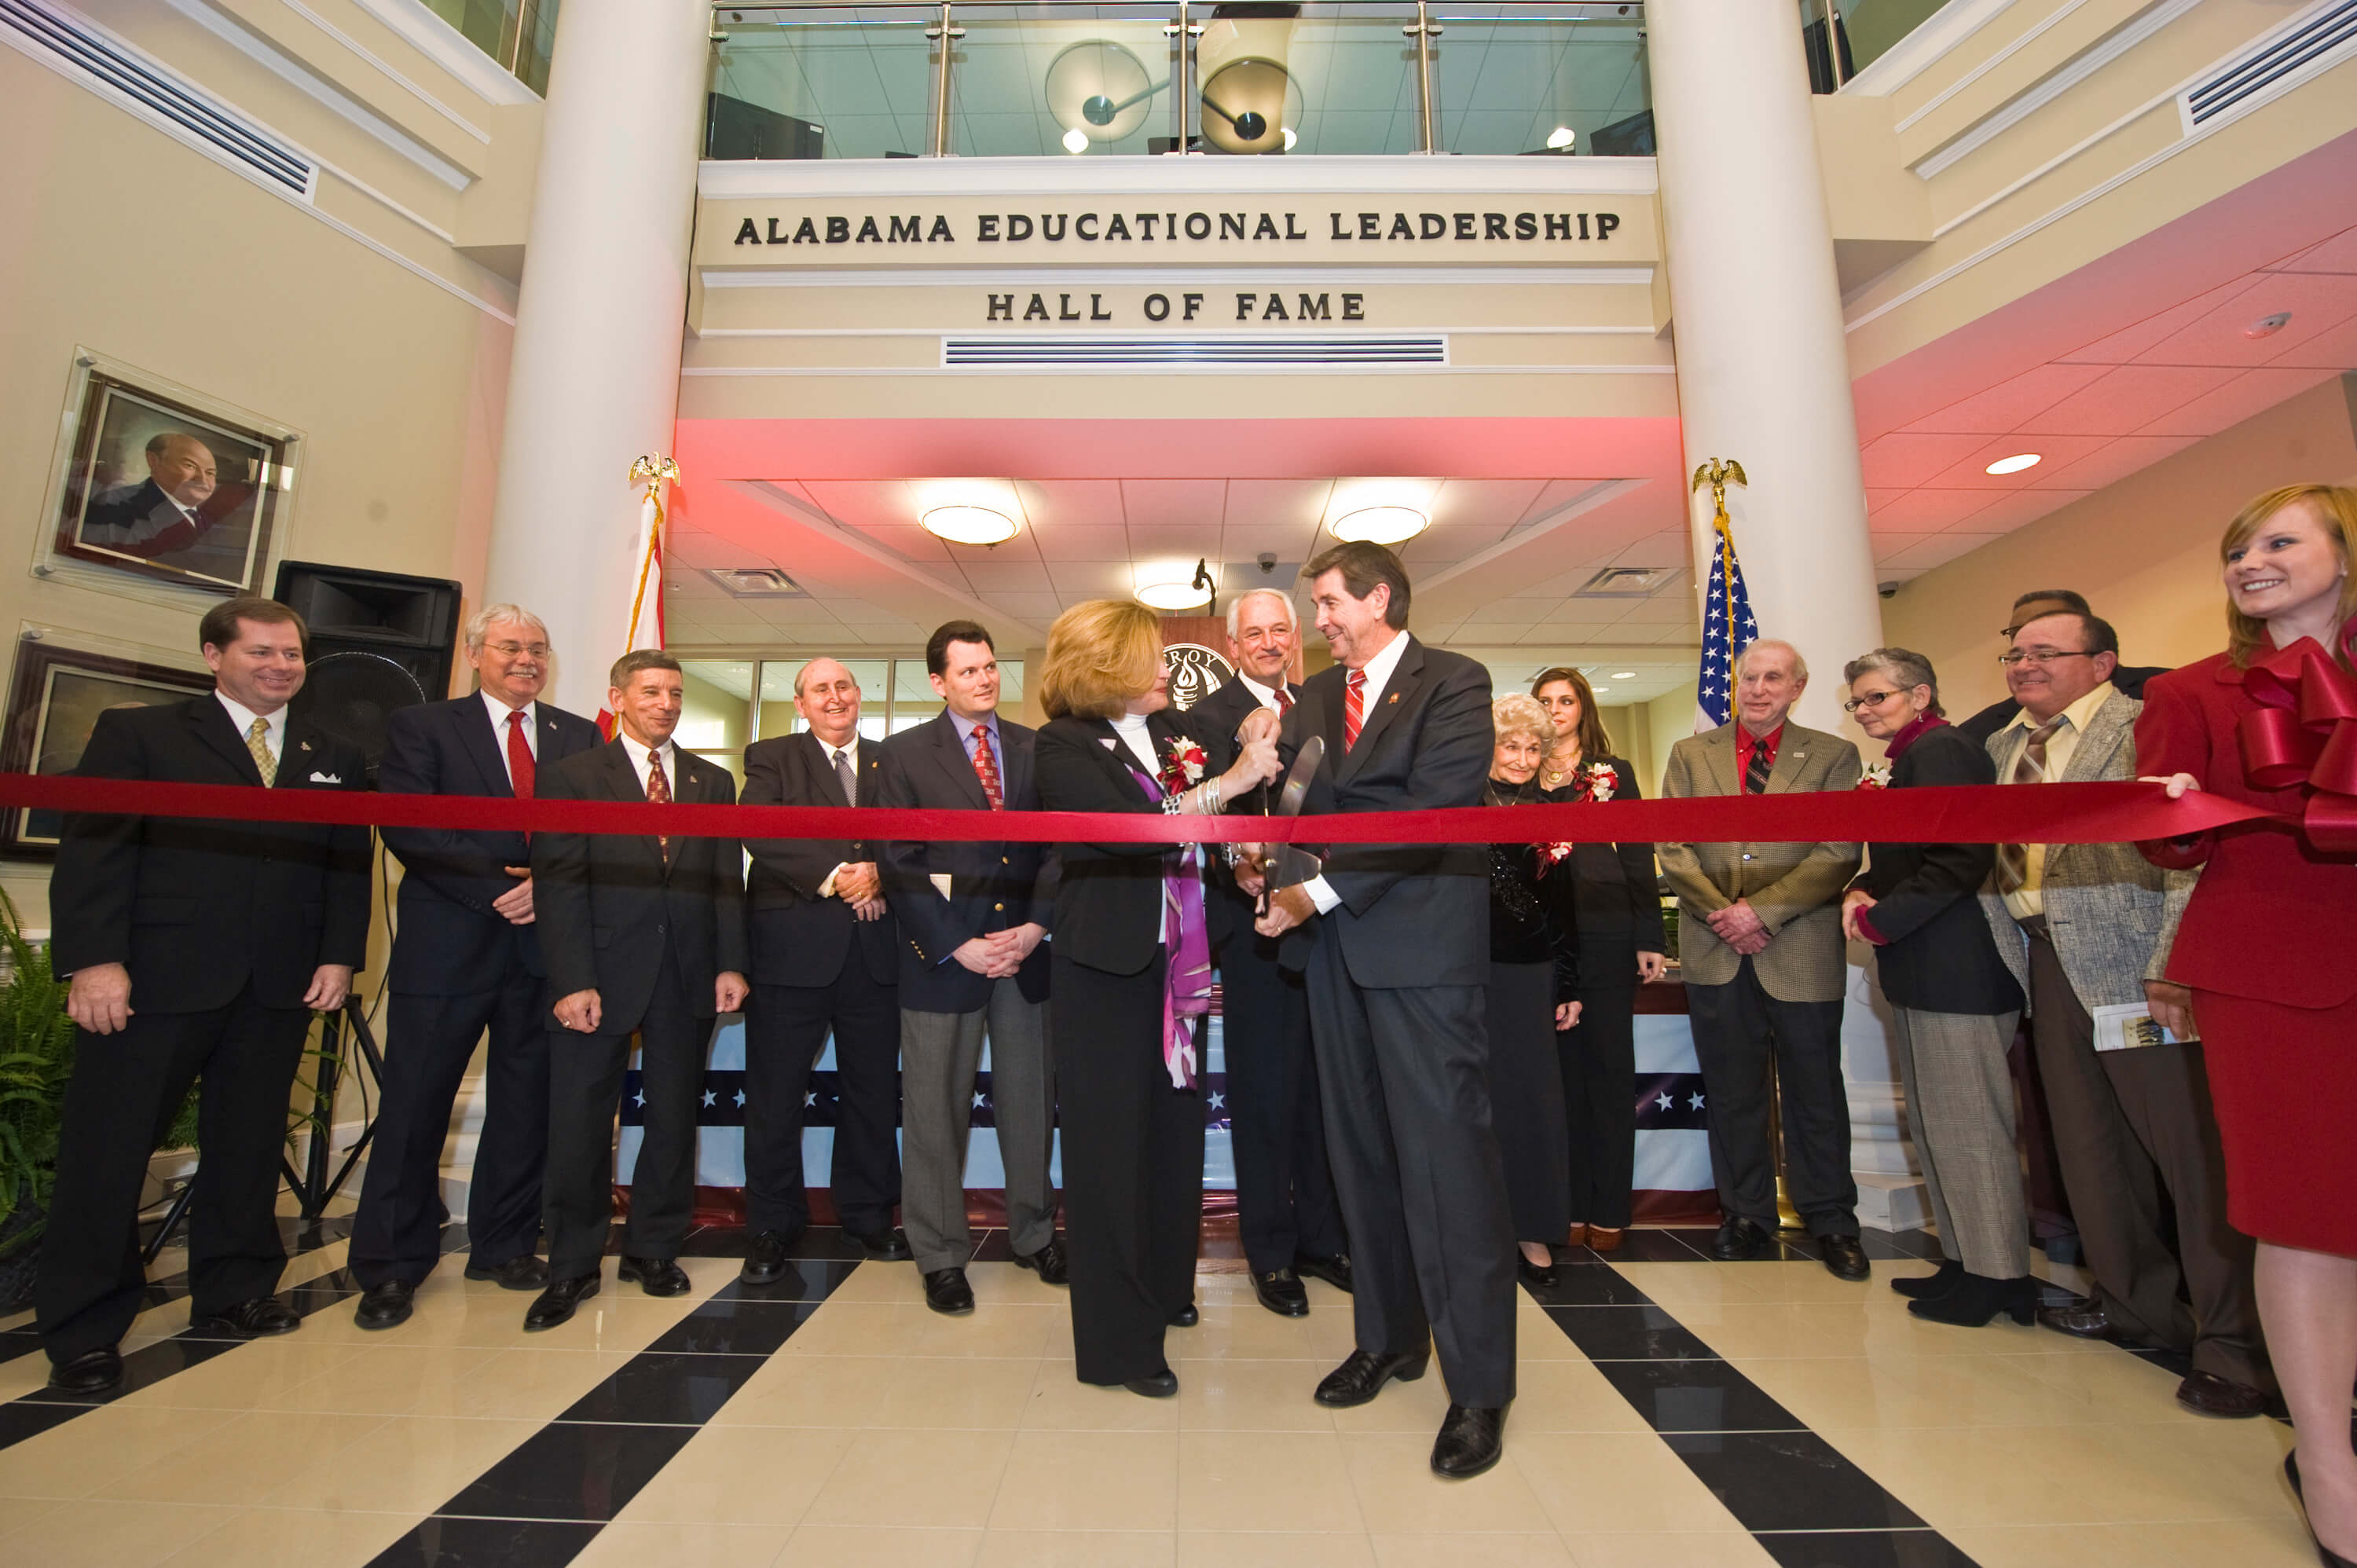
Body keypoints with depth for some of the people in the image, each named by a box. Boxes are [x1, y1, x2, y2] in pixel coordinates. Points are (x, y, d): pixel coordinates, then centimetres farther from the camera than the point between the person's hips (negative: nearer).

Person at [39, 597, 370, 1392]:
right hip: (156, 977, -2)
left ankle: (233, 1294, 23)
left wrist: (340, 957, 1)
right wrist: (95, 960, -12)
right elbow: (91, 849, -3)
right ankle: (83, 1328, 17)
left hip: (281, 989, 3)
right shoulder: (136, 733, 5)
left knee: (250, 1146, 10)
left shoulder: (337, 758, 13)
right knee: (107, 1145, 4)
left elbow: (349, 868, 10)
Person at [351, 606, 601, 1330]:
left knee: (525, 1103, 10)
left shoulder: (580, 736, 12)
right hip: (448, 945, -2)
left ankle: (505, 1245, 25)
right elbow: (407, 828, -7)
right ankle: (390, 1268, 19)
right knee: (416, 1104, 4)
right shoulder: (420, 726, 5)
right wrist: (502, 885, -13)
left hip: (545, 941, 3)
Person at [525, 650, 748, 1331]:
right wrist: (573, 980, -13)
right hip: (603, 972, -2)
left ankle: (653, 1249, 26)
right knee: (581, 1119, 4)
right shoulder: (571, 777, 3)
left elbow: (728, 883, 7)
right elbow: (560, 885, -5)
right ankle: (573, 1267, 21)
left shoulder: (714, 782, 11)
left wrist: (731, 964, -2)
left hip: (689, 975, 3)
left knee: (674, 1115, 10)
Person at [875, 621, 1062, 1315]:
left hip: (1025, 950, 3)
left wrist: (1034, 926, -7)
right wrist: (957, 946, -11)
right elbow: (899, 866, -5)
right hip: (942, 955, -2)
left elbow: (1056, 847, 6)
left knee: (1031, 1100, 12)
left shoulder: (1035, 749, 7)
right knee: (935, 1109, 7)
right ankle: (940, 1256, 25)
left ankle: (1035, 1232, 32)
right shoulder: (906, 754, 0)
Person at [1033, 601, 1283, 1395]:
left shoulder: (1184, 727, 8)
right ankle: (1119, 1337, 22)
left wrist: (1256, 745, -11)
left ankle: (1163, 1286, 40)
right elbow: (1134, 829, -23)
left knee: (1175, 1127, 18)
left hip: (1180, 962, 6)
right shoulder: (1062, 746, -9)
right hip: (1109, 968, -6)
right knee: (1112, 1142, 5)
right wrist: (1228, 782, -22)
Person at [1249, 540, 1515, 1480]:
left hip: (1423, 946, -6)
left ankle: (1479, 1385, 15)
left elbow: (1430, 808, -15)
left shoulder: (1454, 684, -4)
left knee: (1446, 1155, -1)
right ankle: (1389, 1338, 32)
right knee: (1361, 1151, 14)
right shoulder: (1316, 695, 16)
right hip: (1338, 944, 6)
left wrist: (1320, 891, -17)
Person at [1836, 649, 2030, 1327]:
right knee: (1933, 1126, 16)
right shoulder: (1911, 757, 19)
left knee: (1967, 1129, -1)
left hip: (1955, 974, -10)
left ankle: (1997, 1276, 12)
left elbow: (1961, 859, -23)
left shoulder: (1938, 750, -12)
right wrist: (1861, 890, 2)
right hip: (1925, 973, 10)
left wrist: (1879, 920, -16)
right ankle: (1966, 1261, 26)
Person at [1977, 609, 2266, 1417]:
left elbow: (2190, 855, -15)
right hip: (2048, 965, 7)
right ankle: (2138, 1301, 32)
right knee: (2089, 1144, 16)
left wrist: (2169, 969, -21)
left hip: (2134, 963, -7)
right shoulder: (2002, 748, 14)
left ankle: (2230, 1342, 15)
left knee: (2190, 1145, 1)